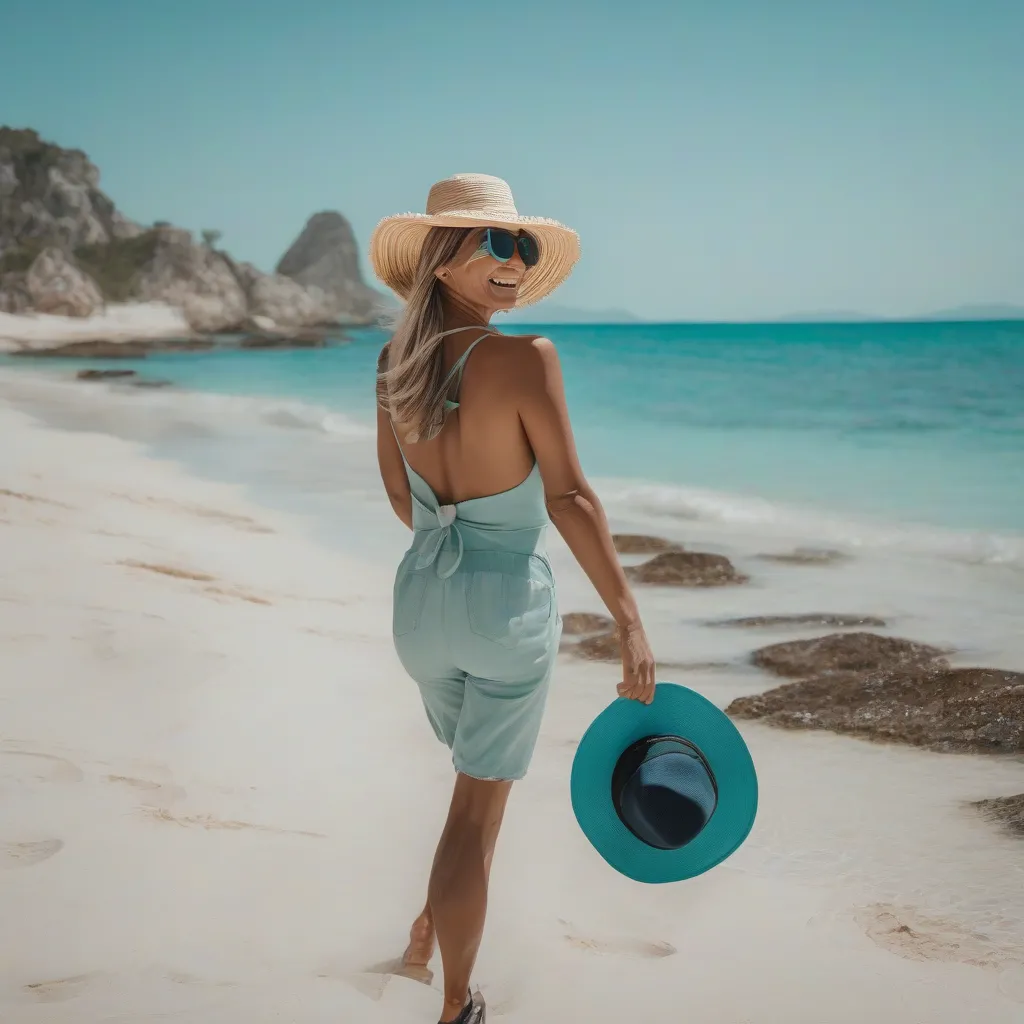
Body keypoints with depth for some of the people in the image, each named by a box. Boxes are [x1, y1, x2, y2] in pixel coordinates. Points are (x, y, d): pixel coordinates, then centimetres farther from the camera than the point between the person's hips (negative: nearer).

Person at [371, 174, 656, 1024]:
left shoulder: (396, 361, -1)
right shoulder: (526, 358, -19)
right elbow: (569, 498, -19)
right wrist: (631, 624, -15)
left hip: (422, 599, 6)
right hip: (509, 610, -6)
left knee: (482, 777, 30)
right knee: (479, 809, 8)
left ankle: (433, 926, 43)